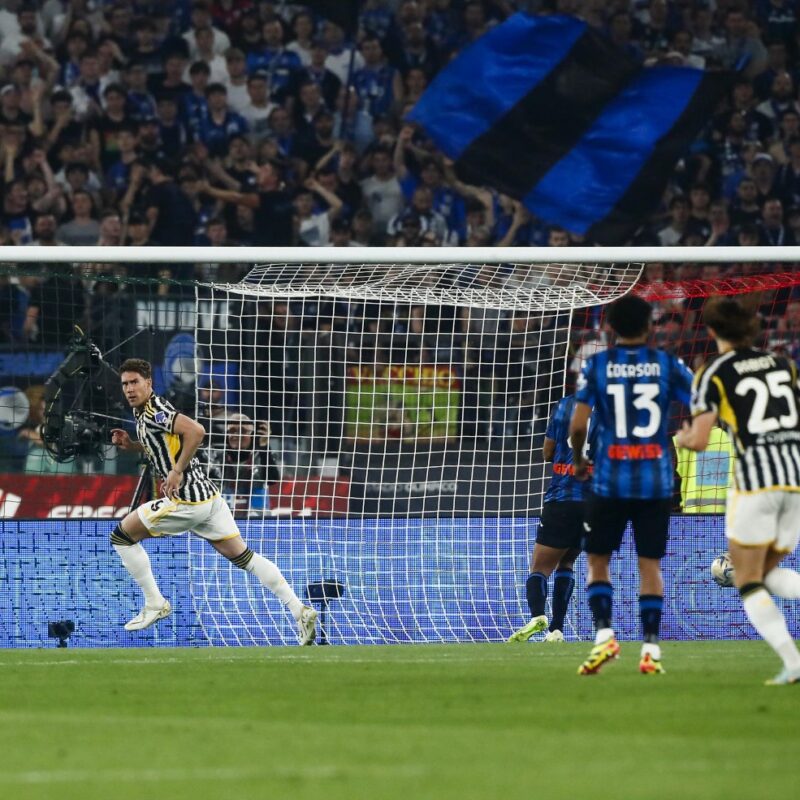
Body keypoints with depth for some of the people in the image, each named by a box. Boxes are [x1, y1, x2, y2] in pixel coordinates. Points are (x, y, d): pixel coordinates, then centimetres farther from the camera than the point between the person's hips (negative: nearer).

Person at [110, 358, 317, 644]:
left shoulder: (154, 411, -14)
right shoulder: (142, 412, 16)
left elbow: (196, 431, -29)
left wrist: (177, 471, -23)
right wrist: (130, 444, 17)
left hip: (186, 500, -10)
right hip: (208, 495, 10)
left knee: (122, 537, 4)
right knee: (242, 556, 6)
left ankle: (155, 605, 10)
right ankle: (300, 611, -2)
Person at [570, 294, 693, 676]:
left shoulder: (596, 366, -1)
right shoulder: (667, 364, 1)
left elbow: (578, 423, -7)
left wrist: (579, 459, 10)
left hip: (610, 479, -1)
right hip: (656, 480, 1)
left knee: (597, 561, 10)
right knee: (650, 564, 6)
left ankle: (604, 634, -7)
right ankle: (651, 648, 0)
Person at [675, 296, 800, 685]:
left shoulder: (714, 374, -3)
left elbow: (699, 440, -6)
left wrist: (683, 438, 15)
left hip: (755, 478, -5)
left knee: (748, 582, 5)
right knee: (769, 572, 20)